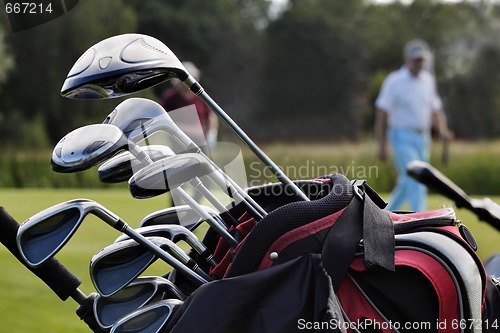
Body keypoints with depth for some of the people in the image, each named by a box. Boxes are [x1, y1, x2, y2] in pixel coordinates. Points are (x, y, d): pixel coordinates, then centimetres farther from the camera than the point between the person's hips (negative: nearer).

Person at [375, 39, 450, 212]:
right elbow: (382, 113, -9)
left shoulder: (428, 80, 10)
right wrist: (382, 145, -12)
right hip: (402, 137, -7)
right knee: (415, 181, -16)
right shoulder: (394, 81, -10)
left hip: (423, 138, 7)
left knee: (407, 183, 12)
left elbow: (434, 108, 19)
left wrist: (442, 130, 2)